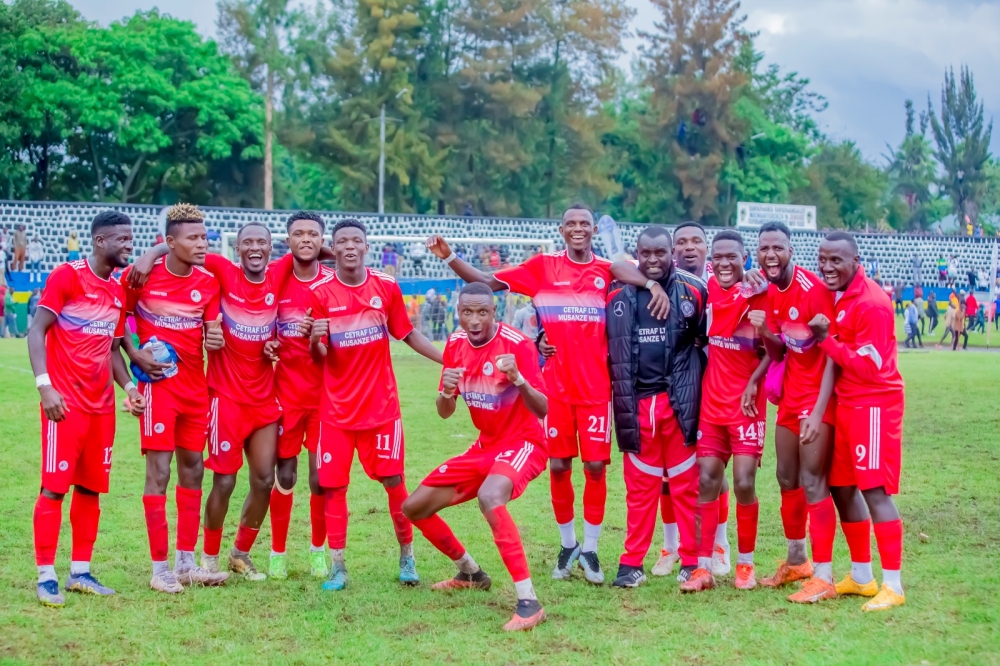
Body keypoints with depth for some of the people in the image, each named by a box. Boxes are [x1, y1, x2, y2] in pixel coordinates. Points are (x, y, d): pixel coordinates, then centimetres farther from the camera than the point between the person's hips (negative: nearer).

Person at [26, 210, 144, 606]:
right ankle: (46, 576, 1)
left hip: (102, 405, 7)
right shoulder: (66, 276, -8)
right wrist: (44, 385, -21)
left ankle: (80, 572, 17)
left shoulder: (119, 291, 13)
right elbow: (36, 331, -11)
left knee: (91, 488, 9)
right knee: (54, 487, -5)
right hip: (65, 403, -7)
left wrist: (128, 386, 4)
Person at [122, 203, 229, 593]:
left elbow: (212, 332, 4)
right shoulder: (141, 275, -9)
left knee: (192, 470, 10)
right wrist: (135, 355, -11)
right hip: (158, 383, -5)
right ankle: (160, 568, 1)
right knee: (159, 472, -5)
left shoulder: (208, 282, 2)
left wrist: (215, 339, -19)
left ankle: (186, 563, 20)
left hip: (195, 386, 5)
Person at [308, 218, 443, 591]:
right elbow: (319, 356, -6)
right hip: (336, 407, 0)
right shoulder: (320, 292, -5)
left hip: (381, 404, 1)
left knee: (393, 480, 3)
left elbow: (408, 335, 10)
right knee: (333, 486, -2)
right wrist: (316, 340, -29)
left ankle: (407, 557, 18)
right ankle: (337, 567, 6)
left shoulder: (387, 288, -1)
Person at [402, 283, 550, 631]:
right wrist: (446, 392, -20)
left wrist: (518, 378, -41)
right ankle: (470, 573, 32)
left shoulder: (517, 344, -20)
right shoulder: (455, 345, -1)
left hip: (523, 443, -7)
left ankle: (529, 602, -35)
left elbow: (542, 410, -23)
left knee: (489, 497, -38)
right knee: (414, 507, 7)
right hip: (484, 446, 7)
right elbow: (444, 413, 4)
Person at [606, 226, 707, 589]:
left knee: (686, 484, 3)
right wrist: (620, 390, 8)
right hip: (636, 404, 2)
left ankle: (692, 561, 10)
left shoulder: (693, 290, -1)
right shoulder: (618, 295, 4)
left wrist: (694, 383, 4)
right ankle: (632, 563, 13)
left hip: (681, 401, -2)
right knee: (639, 486, 8)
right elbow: (609, 348, 13)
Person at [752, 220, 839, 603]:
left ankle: (823, 577, -5)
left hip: (817, 397, -8)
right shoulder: (770, 292, 4)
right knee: (787, 479, 14)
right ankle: (796, 561, 30)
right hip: (790, 395, 8)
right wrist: (764, 332, -14)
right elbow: (778, 353, 9)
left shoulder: (813, 288, -19)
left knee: (812, 482, -10)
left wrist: (818, 411, -24)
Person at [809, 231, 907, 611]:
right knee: (842, 488, 13)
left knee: (874, 491, -9)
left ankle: (892, 585, -3)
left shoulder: (871, 303, -18)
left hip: (874, 405, -9)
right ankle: (861, 576, 25)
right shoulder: (836, 296, 8)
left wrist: (826, 340, -20)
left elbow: (868, 368, -19)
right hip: (846, 404, 9)